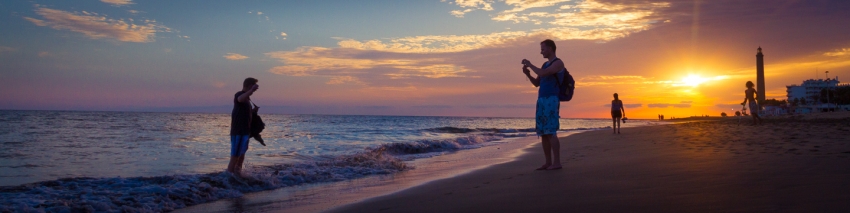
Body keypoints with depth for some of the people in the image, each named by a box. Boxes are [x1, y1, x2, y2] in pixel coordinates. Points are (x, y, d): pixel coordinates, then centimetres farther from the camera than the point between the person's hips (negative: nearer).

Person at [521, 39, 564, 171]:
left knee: (551, 132, -13)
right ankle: (548, 162, 6)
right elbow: (537, 83, 23)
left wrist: (530, 64, -6)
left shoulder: (558, 63, -3)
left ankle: (557, 162, -11)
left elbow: (542, 73, -19)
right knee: (543, 133, 4)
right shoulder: (545, 65, 23)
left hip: (551, 100, -8)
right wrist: (528, 73, 7)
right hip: (541, 101, 9)